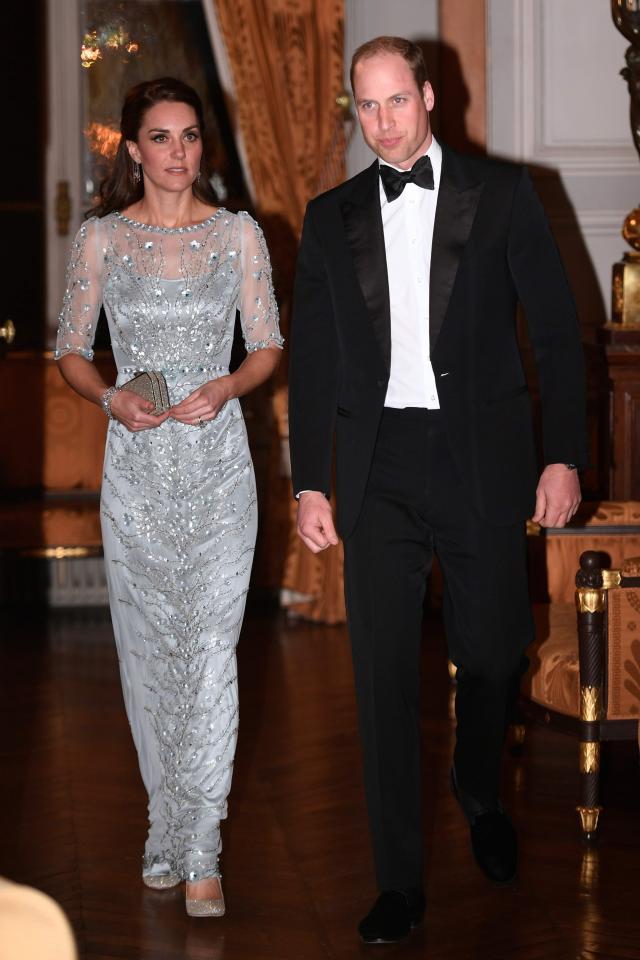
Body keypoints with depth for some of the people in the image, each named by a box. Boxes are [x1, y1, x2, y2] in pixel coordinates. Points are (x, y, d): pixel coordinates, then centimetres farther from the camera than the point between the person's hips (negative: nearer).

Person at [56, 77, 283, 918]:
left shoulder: (238, 233, 3)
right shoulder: (100, 239, 3)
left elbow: (268, 348, 6)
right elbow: (70, 352, 7)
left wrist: (225, 387, -13)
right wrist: (111, 398, -12)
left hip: (217, 458, -1)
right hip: (135, 466, 1)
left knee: (212, 644, -8)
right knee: (148, 643, 8)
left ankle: (196, 851, -5)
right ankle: (171, 827, 23)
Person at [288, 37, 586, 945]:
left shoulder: (501, 192, 3)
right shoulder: (332, 217, 10)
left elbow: (556, 328, 2)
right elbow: (312, 359, 11)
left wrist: (564, 456, -5)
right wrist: (309, 483, 6)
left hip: (481, 460, -1)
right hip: (379, 467, 1)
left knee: (492, 651, 8)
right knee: (385, 674, 0)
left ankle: (481, 796, 40)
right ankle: (400, 884, 8)